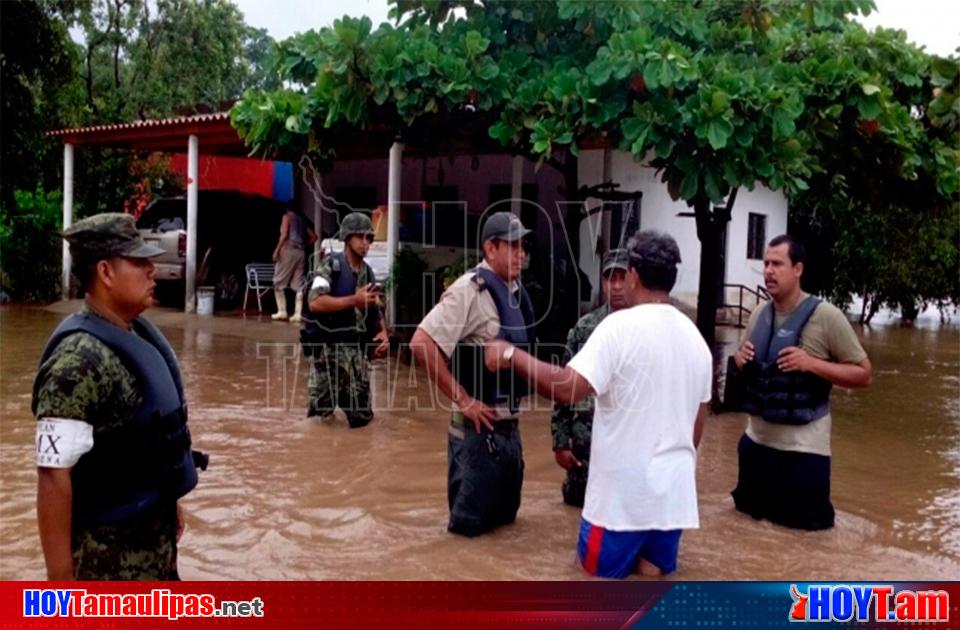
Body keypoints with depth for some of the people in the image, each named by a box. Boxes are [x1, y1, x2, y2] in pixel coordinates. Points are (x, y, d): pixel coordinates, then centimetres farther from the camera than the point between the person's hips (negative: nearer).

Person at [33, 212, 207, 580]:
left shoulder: (139, 334, 3)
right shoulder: (80, 360, -25)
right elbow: (53, 474, -25)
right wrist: (60, 576, -22)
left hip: (154, 530, 9)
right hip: (108, 546, -8)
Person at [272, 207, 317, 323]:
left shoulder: (287, 217, 1)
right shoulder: (302, 219, 19)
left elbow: (284, 235, -12)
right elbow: (313, 236, 18)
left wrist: (277, 250, -10)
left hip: (288, 250, -6)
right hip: (301, 252, 6)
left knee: (278, 283, 3)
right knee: (298, 285, 3)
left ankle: (282, 312, 0)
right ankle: (298, 314, -4)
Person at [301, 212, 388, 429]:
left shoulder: (368, 273, 12)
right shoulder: (331, 264, -9)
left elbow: (375, 311, 18)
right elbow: (314, 303, -24)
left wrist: (383, 333, -1)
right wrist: (354, 300, -26)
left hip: (355, 348, 6)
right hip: (327, 345, -6)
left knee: (361, 415, 8)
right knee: (322, 410, -7)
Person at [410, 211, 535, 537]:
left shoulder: (514, 289, 8)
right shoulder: (471, 289, -18)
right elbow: (422, 343, -26)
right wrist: (463, 400, -21)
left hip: (509, 426, 8)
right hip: (480, 428, -8)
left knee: (504, 516, 21)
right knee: (470, 524, 5)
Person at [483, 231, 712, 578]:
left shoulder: (621, 326, -15)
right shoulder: (695, 337, 7)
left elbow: (567, 389, -24)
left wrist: (511, 354, -13)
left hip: (625, 489, -6)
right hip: (675, 488, 6)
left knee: (599, 566, 16)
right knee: (660, 565, 26)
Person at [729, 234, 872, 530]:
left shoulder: (826, 316, -13)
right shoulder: (758, 315, 4)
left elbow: (864, 374, -10)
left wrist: (812, 363, -24)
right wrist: (741, 359, -5)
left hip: (803, 445, -6)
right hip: (756, 438, 6)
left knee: (804, 527, 3)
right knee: (749, 515, 20)